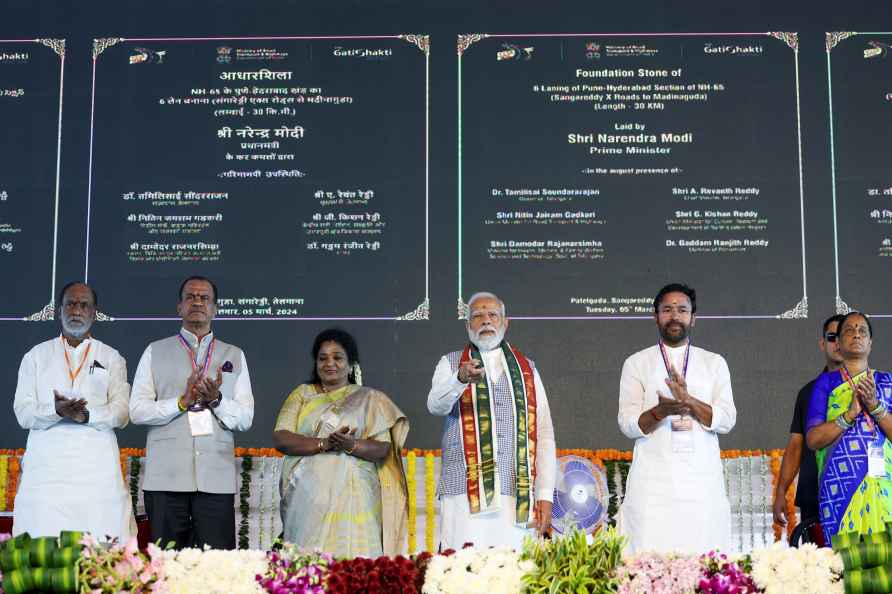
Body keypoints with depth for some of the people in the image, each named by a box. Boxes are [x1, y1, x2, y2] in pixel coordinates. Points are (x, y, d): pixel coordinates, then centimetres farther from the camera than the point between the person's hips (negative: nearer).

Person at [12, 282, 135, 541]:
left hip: (97, 464, 0)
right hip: (46, 463, 1)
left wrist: (87, 415, -15)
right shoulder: (36, 356, 14)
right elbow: (23, 413, 5)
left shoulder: (112, 358, 14)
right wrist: (56, 411, -15)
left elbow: (121, 412, 4)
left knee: (101, 548, -10)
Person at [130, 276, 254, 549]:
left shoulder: (234, 355, 16)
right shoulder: (155, 352, 13)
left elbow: (245, 418, 9)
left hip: (217, 478, 1)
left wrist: (216, 400, -9)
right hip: (165, 477, -1)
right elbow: (137, 410, 3)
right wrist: (182, 402, -10)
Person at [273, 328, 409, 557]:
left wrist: (352, 445, -18)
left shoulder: (369, 398, 10)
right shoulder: (302, 394, 14)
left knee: (352, 560, -10)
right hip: (308, 497, 1)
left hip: (352, 497, -1)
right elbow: (280, 438, 1)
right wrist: (325, 443, -12)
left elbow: (383, 448, 1)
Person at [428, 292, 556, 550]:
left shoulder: (527, 370, 17)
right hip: (466, 493, -1)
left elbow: (544, 434, 11)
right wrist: (461, 379, -30)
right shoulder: (451, 363, 12)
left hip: (519, 498, 2)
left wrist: (545, 495, 1)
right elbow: (436, 405, -9)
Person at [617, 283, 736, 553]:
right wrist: (661, 410, -18)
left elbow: (726, 420, 3)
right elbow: (628, 424, 1)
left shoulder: (714, 363, 13)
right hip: (652, 483, -1)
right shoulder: (636, 364, 9)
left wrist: (688, 400, -13)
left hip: (703, 483, 1)